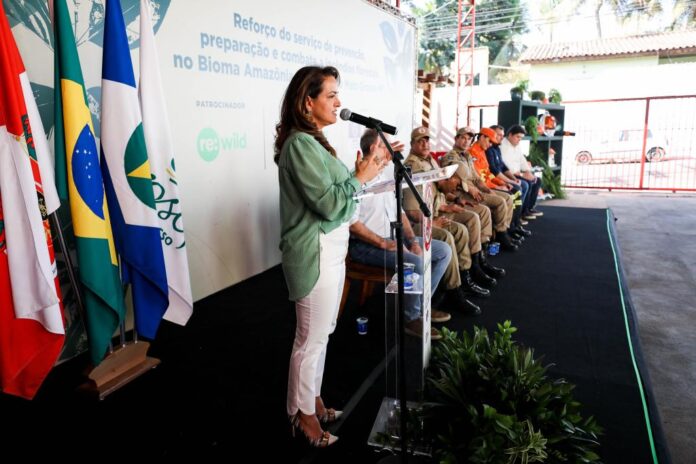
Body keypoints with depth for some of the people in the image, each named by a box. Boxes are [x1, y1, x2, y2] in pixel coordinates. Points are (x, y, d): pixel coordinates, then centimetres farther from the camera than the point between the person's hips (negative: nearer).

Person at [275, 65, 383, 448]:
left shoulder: (314, 141, 13)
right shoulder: (300, 144, -17)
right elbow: (328, 204, -21)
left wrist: (356, 174, 3)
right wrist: (361, 178, -9)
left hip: (331, 248, 10)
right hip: (315, 253, -10)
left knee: (321, 333, 18)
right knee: (312, 337, 4)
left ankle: (312, 398, 35)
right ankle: (302, 413, 21)